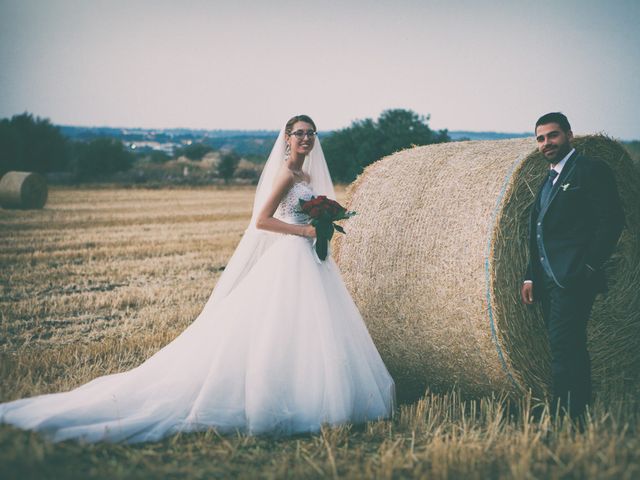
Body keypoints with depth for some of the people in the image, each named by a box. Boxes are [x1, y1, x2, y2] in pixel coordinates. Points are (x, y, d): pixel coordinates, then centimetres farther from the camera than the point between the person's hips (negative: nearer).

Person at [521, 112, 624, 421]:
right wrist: (530, 276, 16)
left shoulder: (591, 170, -4)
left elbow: (611, 220, -12)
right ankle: (581, 412, 18)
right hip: (548, 280, 9)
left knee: (563, 347, -14)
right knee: (571, 349, 12)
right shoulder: (549, 181, 21)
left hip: (573, 279, -9)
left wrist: (590, 265, -15)